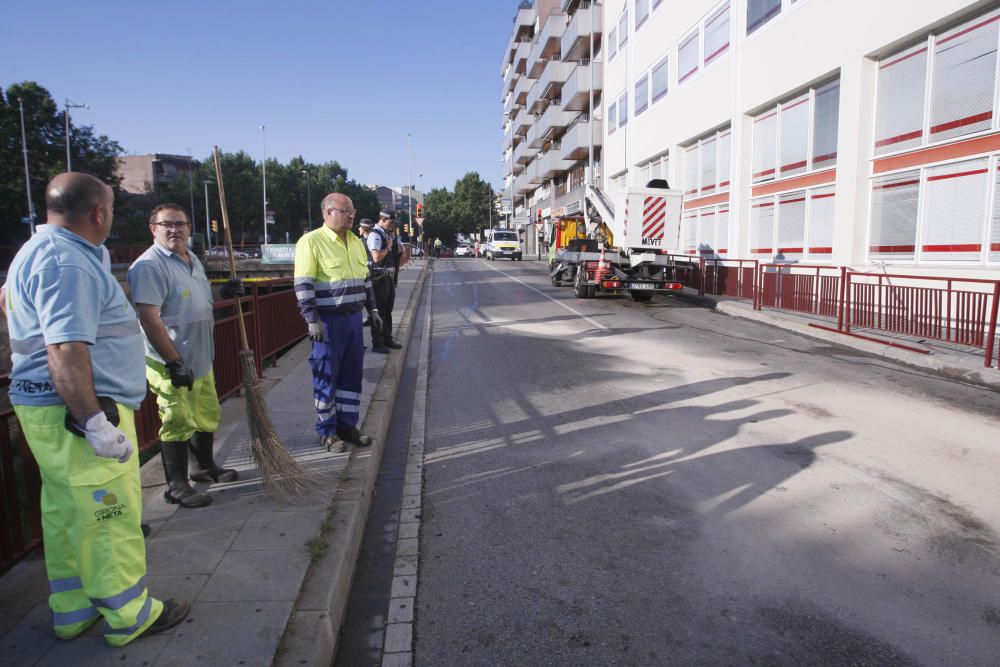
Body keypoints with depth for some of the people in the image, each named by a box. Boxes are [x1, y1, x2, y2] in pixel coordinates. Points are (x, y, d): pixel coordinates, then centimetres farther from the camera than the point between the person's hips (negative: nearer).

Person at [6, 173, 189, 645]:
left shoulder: (38, 252, 15)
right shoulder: (68, 262, -19)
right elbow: (64, 351, -28)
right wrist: (94, 423, -27)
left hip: (45, 408, 10)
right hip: (78, 412, -10)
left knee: (65, 514, 18)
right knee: (108, 517, 2)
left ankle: (73, 611, 31)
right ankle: (129, 616, 16)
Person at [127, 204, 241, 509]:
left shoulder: (192, 260, 12)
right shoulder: (149, 265, -18)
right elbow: (150, 319, -23)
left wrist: (224, 293, 6)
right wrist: (174, 362, -25)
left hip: (201, 359, 9)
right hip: (172, 364, -9)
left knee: (208, 417, 20)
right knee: (178, 425, 1)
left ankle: (203, 466, 39)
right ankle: (176, 486, 16)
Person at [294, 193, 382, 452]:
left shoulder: (356, 242, 12)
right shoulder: (311, 241, -11)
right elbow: (303, 285, -14)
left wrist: (372, 309, 17)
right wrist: (312, 320, -19)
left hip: (354, 318, 7)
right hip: (328, 321, -7)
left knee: (352, 375, 11)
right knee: (326, 377, 3)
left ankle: (347, 425, 24)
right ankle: (327, 431, 16)